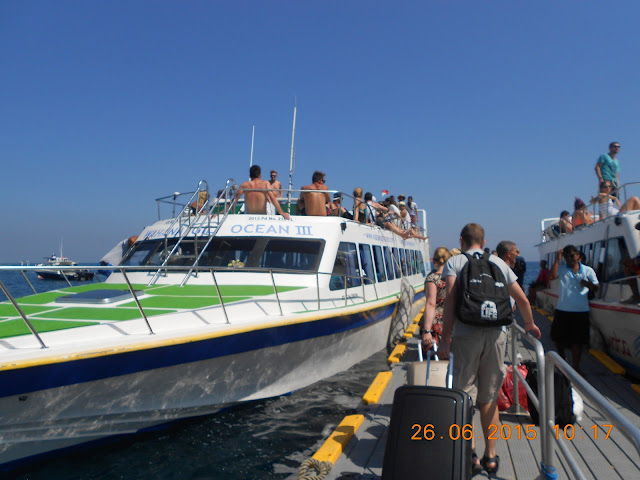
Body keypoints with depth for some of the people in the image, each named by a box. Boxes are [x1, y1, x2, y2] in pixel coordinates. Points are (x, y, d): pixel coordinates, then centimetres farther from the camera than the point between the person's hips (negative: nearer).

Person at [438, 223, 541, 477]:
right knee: (489, 399, 14)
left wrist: (445, 338, -11)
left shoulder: (454, 262, 5)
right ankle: (490, 456, 20)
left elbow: (450, 299, -10)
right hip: (496, 334, 3)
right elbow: (522, 299, 19)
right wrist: (530, 325, 37)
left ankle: (470, 455, 1)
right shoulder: (499, 263, 14)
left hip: (466, 334, -3)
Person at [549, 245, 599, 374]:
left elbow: (596, 288, 5)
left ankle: (576, 366, 19)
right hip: (562, 310, 1)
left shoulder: (588, 270, 3)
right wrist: (557, 259, -14)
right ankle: (562, 357, 35)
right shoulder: (561, 269, 2)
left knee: (577, 341, 5)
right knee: (558, 338, 9)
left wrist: (589, 284, -18)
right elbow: (551, 276, -17)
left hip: (581, 311, -1)